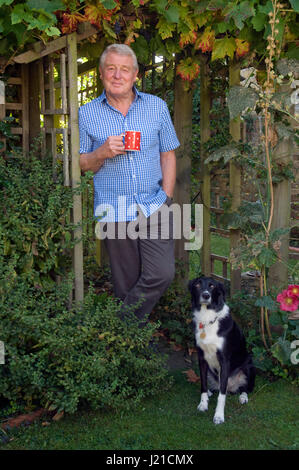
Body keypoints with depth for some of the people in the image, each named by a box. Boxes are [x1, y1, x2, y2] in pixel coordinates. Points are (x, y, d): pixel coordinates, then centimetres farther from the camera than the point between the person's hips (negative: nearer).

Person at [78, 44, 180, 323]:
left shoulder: (157, 107, 7)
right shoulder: (87, 114, 3)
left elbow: (168, 155, 10)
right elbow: (80, 165, 7)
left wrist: (166, 196, 1)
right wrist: (103, 153, -14)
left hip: (153, 206, 1)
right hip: (114, 211, -1)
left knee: (162, 274, -9)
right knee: (126, 284, 6)